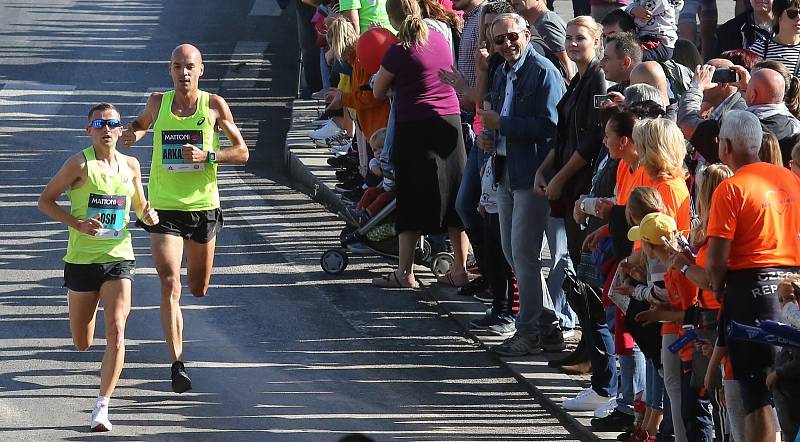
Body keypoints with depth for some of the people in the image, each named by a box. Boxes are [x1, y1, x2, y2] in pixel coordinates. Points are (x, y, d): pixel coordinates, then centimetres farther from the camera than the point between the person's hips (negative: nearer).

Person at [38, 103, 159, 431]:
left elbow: (141, 207, 20)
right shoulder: (79, 164, -7)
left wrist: (149, 216, -4)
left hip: (118, 259, 1)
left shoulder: (130, 166, 5)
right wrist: (78, 224, -16)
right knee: (82, 344, 9)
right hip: (81, 259, -1)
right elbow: (45, 200, -3)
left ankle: (102, 407, -15)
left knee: (115, 331, -18)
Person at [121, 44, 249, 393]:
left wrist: (207, 156, -17)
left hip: (203, 207, 1)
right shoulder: (158, 102, 0)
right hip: (164, 207, -1)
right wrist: (134, 133, -1)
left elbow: (242, 152, 0)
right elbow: (141, 122, 23)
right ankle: (177, 363, -16)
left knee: (198, 289, 15)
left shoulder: (214, 106, -4)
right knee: (170, 284, -15)